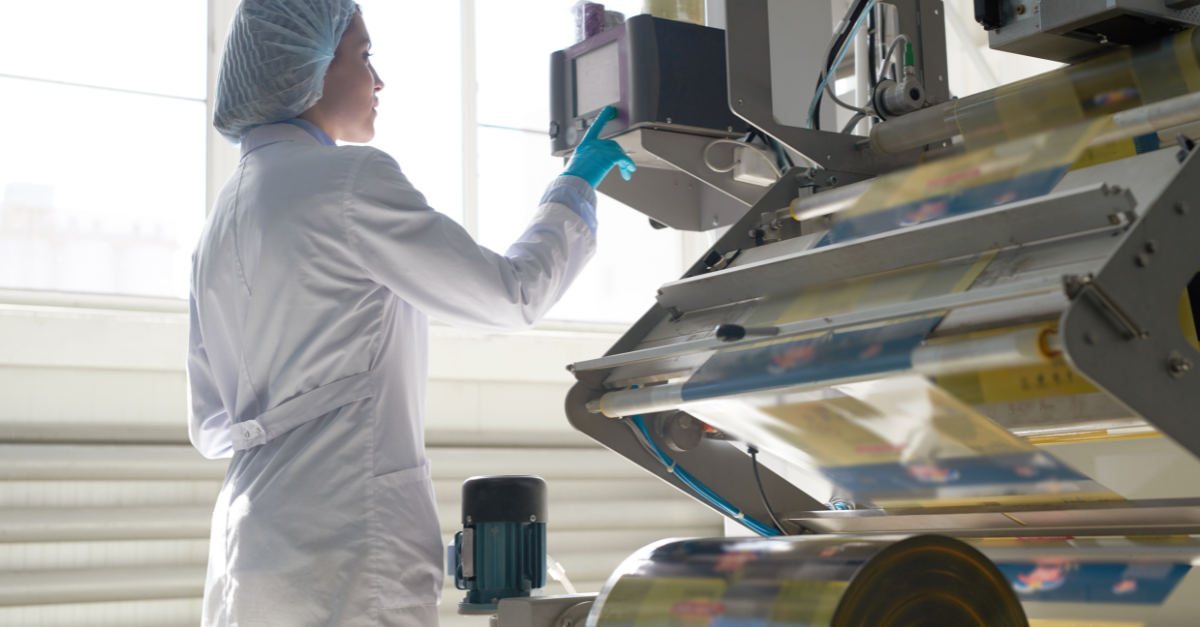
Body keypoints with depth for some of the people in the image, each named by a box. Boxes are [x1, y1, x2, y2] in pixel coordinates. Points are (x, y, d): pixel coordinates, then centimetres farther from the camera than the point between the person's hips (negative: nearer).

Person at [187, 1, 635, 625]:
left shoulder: (219, 223, 15)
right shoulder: (352, 180, -9)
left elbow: (212, 426, 18)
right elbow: (511, 294, -3)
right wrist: (577, 184, 10)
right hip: (344, 545, -8)